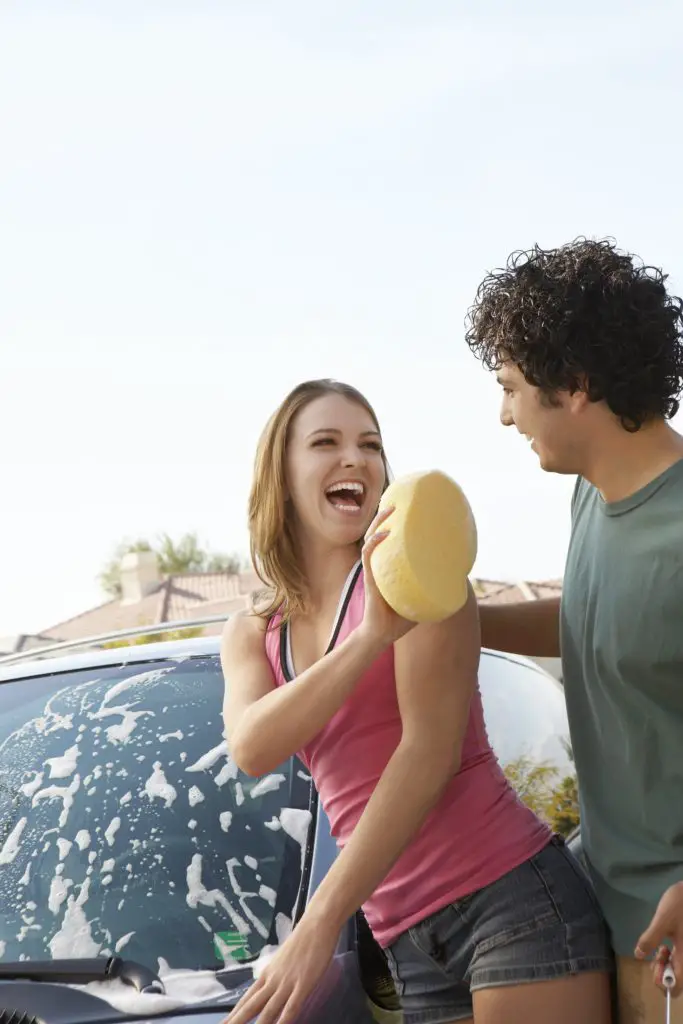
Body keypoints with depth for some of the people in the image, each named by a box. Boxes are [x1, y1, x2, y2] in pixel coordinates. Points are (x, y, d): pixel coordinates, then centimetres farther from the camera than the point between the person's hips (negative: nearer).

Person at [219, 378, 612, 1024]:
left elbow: (432, 750, -11)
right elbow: (251, 749, -8)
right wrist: (371, 635, -24)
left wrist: (318, 926, -18)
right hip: (408, 940, 5)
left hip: (513, 896, -4)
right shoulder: (250, 639, 15)